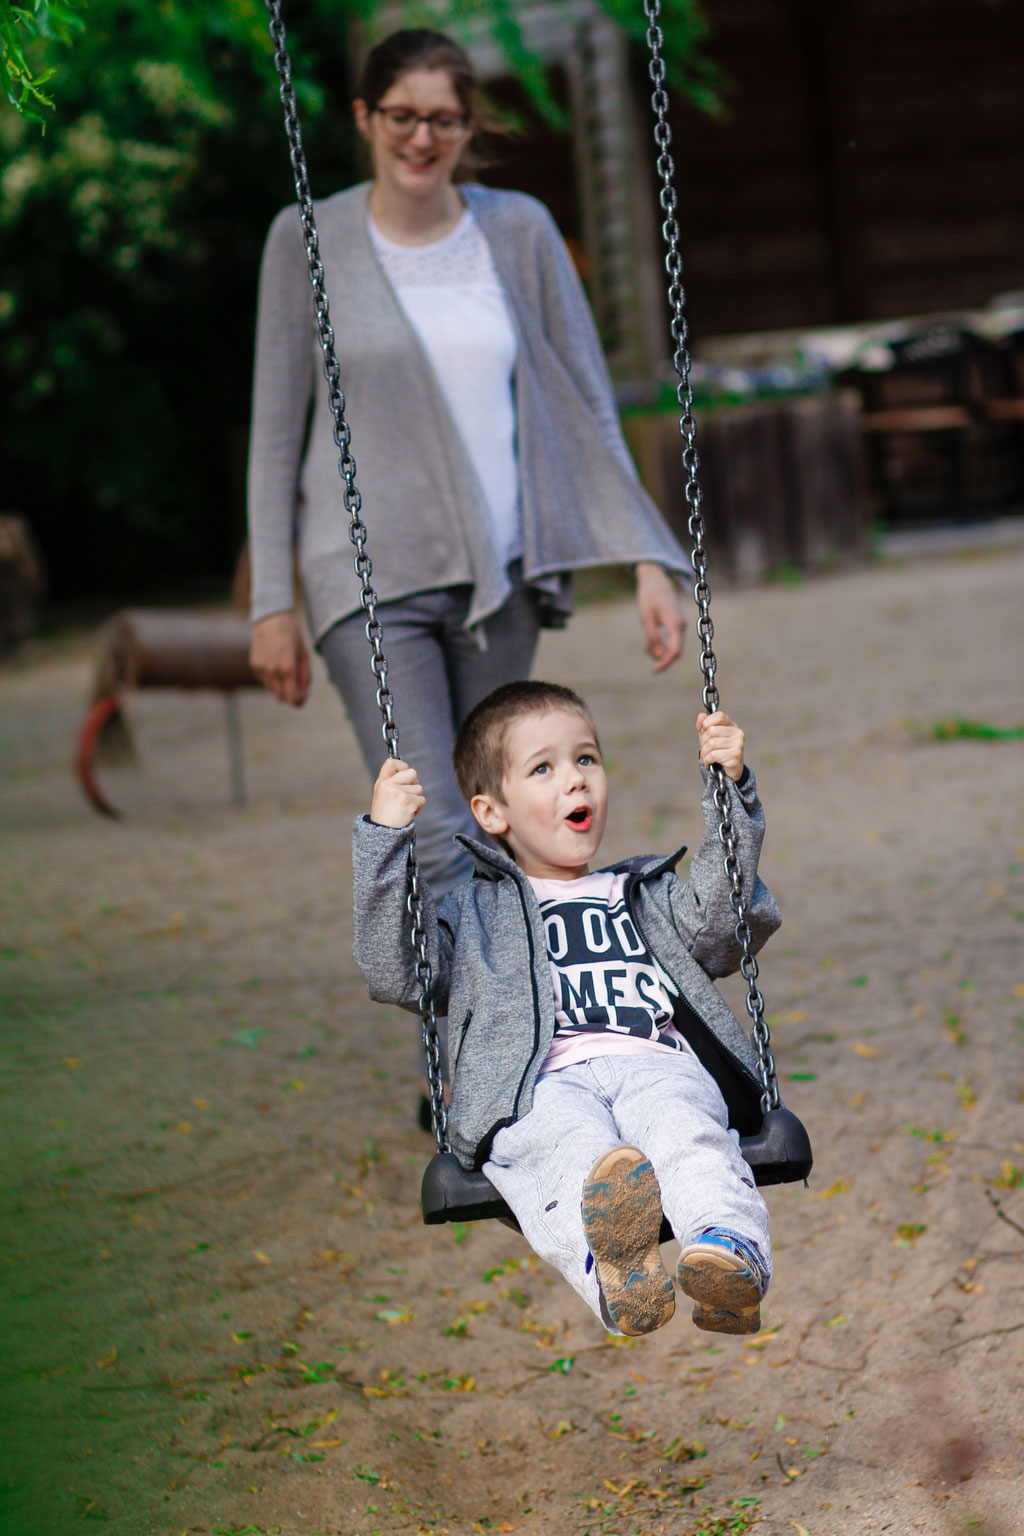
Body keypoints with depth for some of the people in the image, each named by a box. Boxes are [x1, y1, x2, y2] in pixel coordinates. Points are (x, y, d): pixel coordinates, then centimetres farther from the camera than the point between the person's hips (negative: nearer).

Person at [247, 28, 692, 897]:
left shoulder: (519, 231, 5)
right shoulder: (309, 240, 0)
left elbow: (588, 404, 8)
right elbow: (277, 430, 4)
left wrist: (648, 563, 0)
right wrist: (272, 604, 1)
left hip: (500, 574, 3)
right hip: (372, 577, -3)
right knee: (438, 842, -16)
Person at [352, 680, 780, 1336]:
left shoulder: (647, 896, 38)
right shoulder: (471, 912, 33)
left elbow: (724, 928, 19)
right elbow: (394, 974, 15)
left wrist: (731, 795, 14)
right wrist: (386, 840, 8)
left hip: (657, 1066, 2)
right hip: (541, 1086, -2)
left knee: (687, 1133, -36)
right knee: (569, 1141, -39)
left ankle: (730, 1247, -63)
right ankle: (610, 1264, -68)